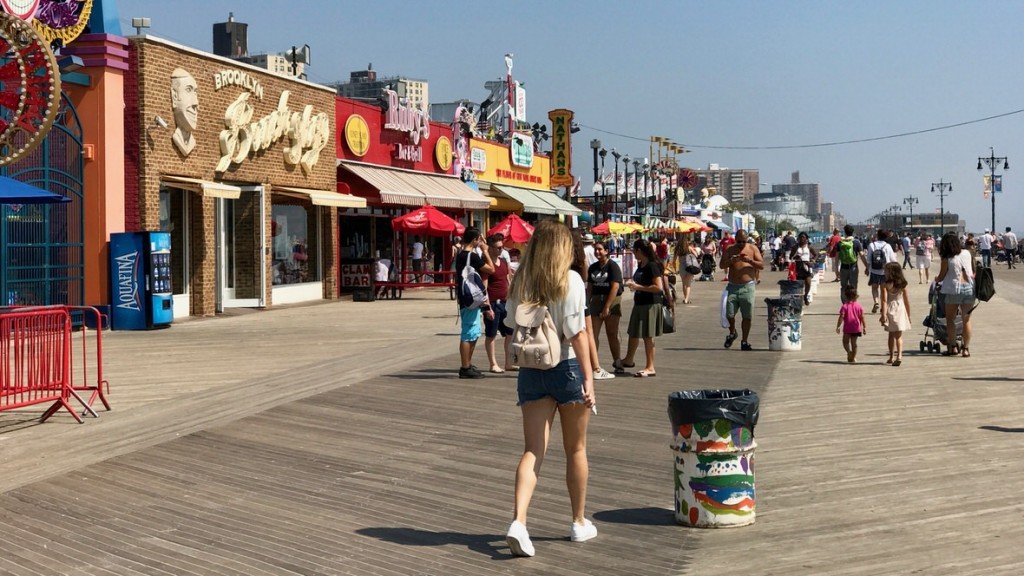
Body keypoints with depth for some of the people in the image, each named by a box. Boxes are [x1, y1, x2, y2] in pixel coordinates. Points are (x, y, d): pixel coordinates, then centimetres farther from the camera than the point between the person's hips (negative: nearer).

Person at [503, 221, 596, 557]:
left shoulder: (519, 283, 4)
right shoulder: (570, 281, -9)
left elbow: (512, 328, 7)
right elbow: (577, 334, -14)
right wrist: (588, 378, -14)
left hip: (530, 371, 3)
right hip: (567, 367, -3)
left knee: (533, 451, 2)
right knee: (576, 450, 13)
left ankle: (518, 521, -15)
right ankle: (579, 523, 25)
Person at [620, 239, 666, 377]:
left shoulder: (652, 266, -17)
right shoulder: (640, 265, 10)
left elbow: (658, 287, -25)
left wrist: (638, 287, -21)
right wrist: (632, 283, 8)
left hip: (651, 305, -9)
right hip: (639, 303, 9)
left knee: (647, 336, -2)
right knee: (633, 333, 19)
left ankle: (650, 368, 6)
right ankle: (628, 360, 36)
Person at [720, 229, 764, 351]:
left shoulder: (753, 249, 6)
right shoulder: (730, 250, 8)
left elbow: (762, 266, 0)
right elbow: (721, 265, 0)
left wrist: (750, 260, -18)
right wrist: (730, 261, -21)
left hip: (747, 287, -1)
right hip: (732, 286, 1)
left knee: (747, 316, 0)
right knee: (729, 314, -4)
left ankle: (745, 341, 10)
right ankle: (732, 333, 25)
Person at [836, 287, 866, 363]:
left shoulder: (845, 306, -10)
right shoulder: (859, 306, 0)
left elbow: (841, 317, -13)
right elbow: (862, 317, 0)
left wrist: (838, 327, -7)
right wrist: (864, 327, 8)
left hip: (847, 328, -3)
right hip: (856, 328, 3)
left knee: (845, 341, 8)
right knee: (854, 342, 13)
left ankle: (849, 351, -21)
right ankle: (853, 357, 14)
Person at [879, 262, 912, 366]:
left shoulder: (885, 285, -9)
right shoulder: (903, 284, 1)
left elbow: (884, 300, -17)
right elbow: (907, 301, 4)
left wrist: (883, 314, -17)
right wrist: (908, 315, 12)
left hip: (890, 309, -1)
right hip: (901, 309, 1)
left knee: (891, 335, 14)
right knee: (899, 336, 3)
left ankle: (891, 357, 21)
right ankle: (899, 355, -16)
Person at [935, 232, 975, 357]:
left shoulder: (947, 259, -6)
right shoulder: (967, 254, 5)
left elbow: (941, 277, 3)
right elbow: (973, 271, 16)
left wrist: (936, 279, 24)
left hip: (954, 290, -3)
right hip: (969, 288, 3)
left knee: (950, 319, 10)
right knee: (967, 320, 7)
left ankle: (952, 347, 7)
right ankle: (966, 349, 6)